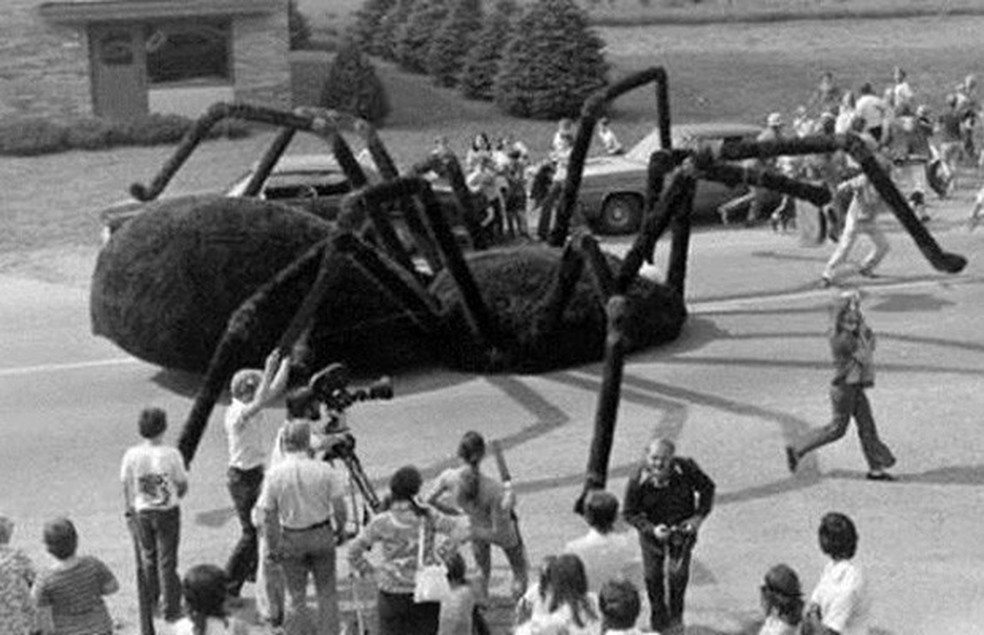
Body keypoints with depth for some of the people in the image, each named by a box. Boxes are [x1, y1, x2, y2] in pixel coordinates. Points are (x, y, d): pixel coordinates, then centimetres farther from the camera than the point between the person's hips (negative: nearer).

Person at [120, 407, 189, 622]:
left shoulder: (131, 455, -12)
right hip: (167, 511, -3)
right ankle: (171, 610, 14)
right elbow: (183, 485, -8)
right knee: (167, 562, 7)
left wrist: (130, 507, 17)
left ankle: (152, 603, 33)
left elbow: (126, 485, -1)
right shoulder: (171, 454, -18)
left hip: (143, 512, 3)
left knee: (147, 557, 21)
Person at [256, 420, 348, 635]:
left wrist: (273, 547, 2)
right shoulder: (323, 470, -14)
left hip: (291, 539, 0)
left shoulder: (274, 474, -13)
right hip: (321, 535, 0)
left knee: (295, 595, 13)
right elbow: (339, 506, -9)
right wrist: (341, 529, 9)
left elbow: (269, 517, -8)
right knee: (326, 592, 16)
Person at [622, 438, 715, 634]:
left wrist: (699, 516, -12)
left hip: (683, 528, 0)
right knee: (653, 576, 8)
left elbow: (707, 487, -4)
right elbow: (630, 513, -13)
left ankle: (676, 616, 25)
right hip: (653, 531, 0)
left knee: (678, 573, -2)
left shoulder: (686, 468, -23)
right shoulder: (638, 481, -25)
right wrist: (651, 530, -27)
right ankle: (658, 618, 33)